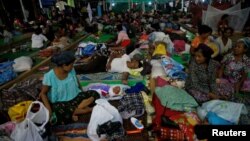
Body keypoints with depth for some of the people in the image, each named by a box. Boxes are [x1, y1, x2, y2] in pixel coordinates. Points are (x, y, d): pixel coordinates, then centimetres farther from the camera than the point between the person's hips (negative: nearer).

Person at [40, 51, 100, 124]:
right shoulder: (49, 76, -17)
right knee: (58, 109, -39)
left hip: (75, 97, 5)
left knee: (94, 94, -16)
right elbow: (43, 94, -8)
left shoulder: (71, 71, -4)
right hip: (60, 102, -4)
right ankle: (87, 110, -22)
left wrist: (83, 96, 3)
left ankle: (73, 112, -21)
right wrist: (49, 109, -19)